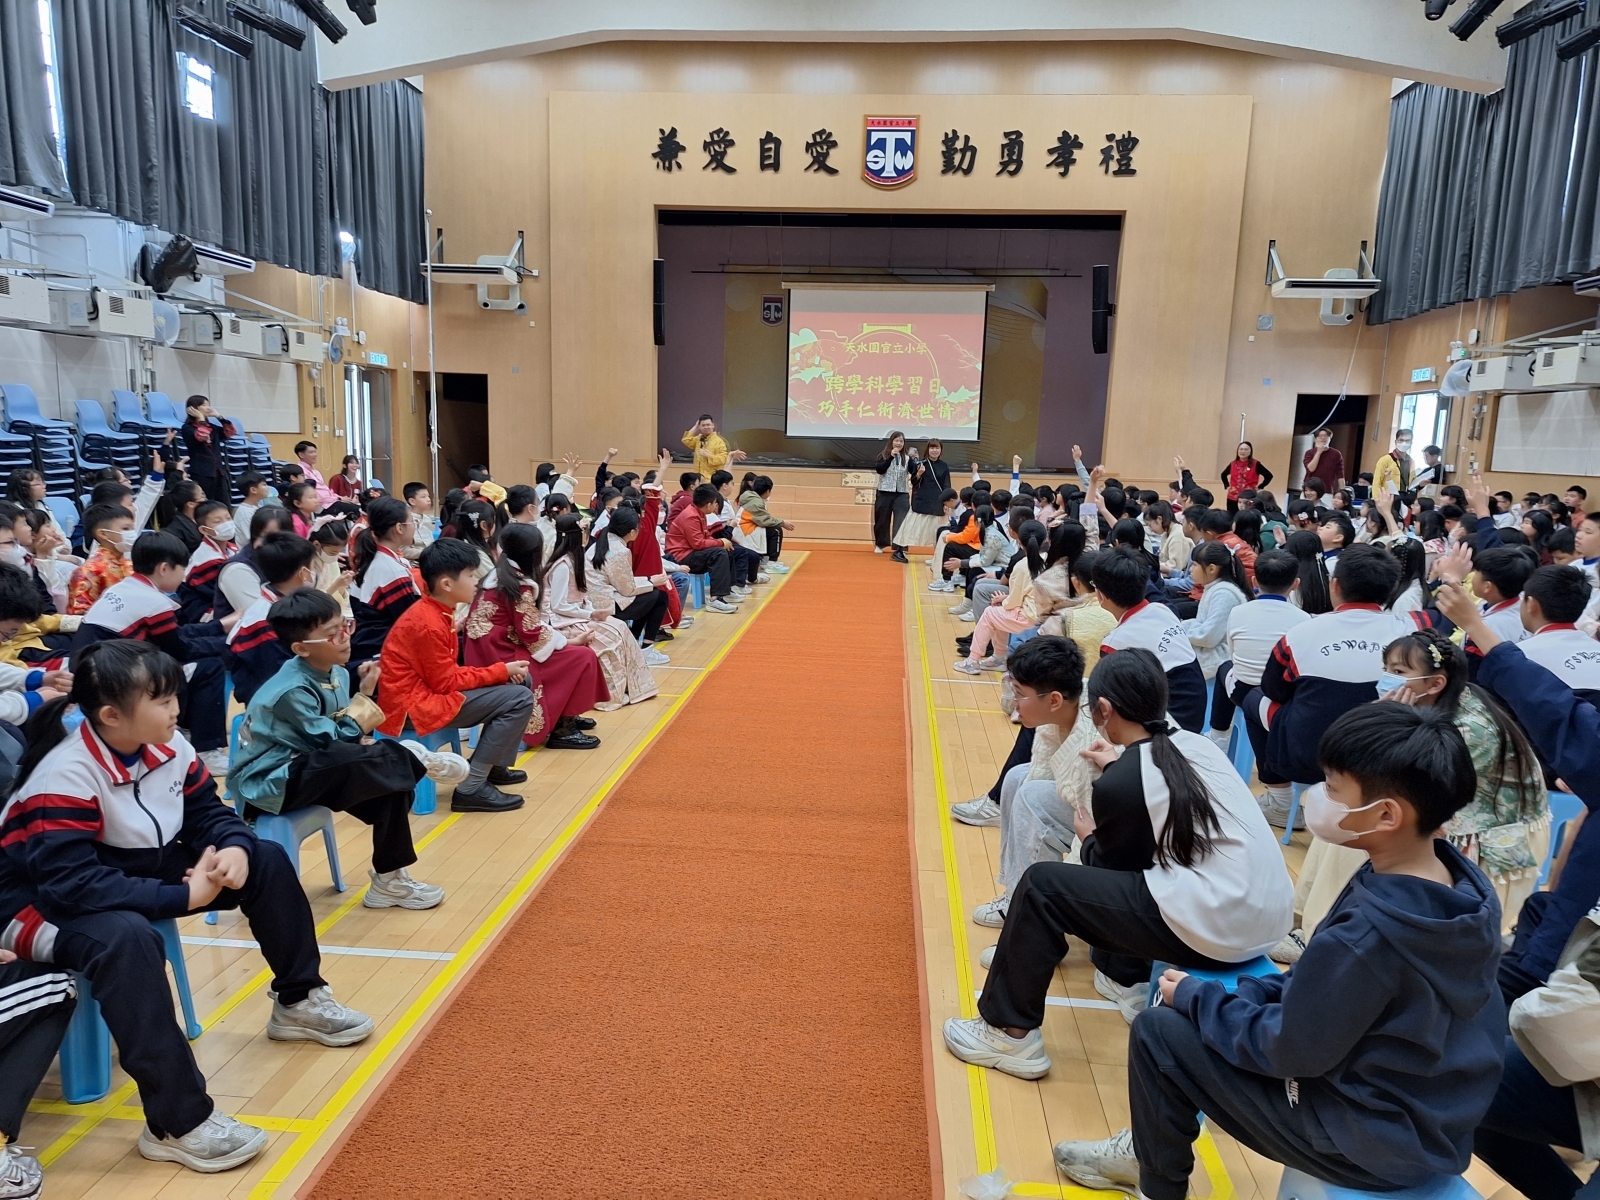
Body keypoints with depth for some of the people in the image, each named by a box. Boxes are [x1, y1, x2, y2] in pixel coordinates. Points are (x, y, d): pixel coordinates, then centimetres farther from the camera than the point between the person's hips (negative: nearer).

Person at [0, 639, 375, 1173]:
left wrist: (235, 850, -24)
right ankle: (177, 1123, -33)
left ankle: (298, 1001, 15)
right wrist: (184, 896, -36)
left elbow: (210, 815, 0)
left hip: (139, 872, 8)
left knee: (267, 861, -1)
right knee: (127, 938, -41)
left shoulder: (169, 747, -8)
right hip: (48, 905, -8)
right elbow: (71, 886, -37)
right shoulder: (64, 778, -30)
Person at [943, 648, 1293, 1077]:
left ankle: (1011, 1034, 7)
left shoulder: (1120, 783, -11)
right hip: (1270, 915, 9)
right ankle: (1128, 977, 42)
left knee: (1041, 885, -1)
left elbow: (1112, 867, 3)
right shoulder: (1195, 745, 8)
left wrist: (1088, 837, 21)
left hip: (1216, 929, -8)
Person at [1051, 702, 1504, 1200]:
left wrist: (1196, 997, -6)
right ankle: (1154, 1147, 34)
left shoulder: (1367, 934, -34)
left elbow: (1290, 1050, -21)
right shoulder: (1464, 883, -7)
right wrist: (1252, 993, 3)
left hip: (1374, 1139, -8)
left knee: (1158, 1031, -2)